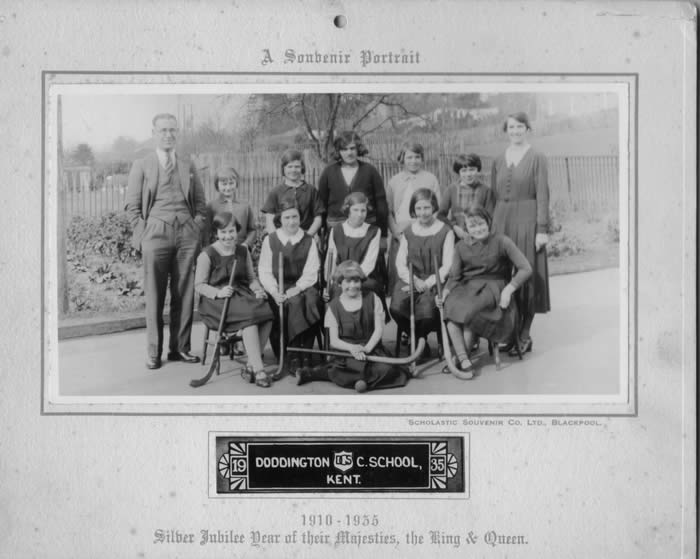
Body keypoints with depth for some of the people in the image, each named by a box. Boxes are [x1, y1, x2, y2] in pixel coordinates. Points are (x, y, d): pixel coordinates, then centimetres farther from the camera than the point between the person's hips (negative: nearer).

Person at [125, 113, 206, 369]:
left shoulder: (188, 167, 16)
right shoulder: (141, 166, 9)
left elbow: (201, 204, 18)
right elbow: (132, 206, 6)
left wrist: (197, 229, 4)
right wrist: (143, 234, -4)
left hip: (187, 235, 3)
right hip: (156, 233, -2)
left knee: (184, 294, 2)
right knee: (154, 295, -3)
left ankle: (180, 347, 11)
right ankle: (154, 352, 3)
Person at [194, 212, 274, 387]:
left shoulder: (243, 251, 13)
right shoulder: (207, 255, -4)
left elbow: (251, 277, 18)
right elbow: (199, 285, -4)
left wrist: (258, 289, -3)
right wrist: (218, 292, -20)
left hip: (242, 294, 5)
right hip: (216, 301, -5)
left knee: (266, 312, -25)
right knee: (249, 315, -32)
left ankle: (250, 366, -16)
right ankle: (258, 370, -27)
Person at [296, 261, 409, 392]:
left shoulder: (372, 299, 4)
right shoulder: (334, 307, 1)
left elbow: (378, 329, 0)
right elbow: (334, 341, -2)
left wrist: (367, 348, -17)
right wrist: (352, 348, -21)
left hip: (372, 348, 1)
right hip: (347, 351, -1)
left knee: (387, 369, -29)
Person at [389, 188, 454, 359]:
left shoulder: (445, 231, 3)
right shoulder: (408, 232, 13)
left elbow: (447, 266, -3)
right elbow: (400, 263, 6)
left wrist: (428, 283, -15)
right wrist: (415, 281, -13)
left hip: (434, 281, -3)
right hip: (411, 279, 3)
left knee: (427, 307, -33)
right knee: (397, 306, -28)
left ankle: (420, 339, 1)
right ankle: (414, 338, 1)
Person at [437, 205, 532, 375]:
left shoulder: (501, 242, -1)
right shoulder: (461, 246, 9)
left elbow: (525, 269, -5)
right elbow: (454, 276, 8)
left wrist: (508, 290, -16)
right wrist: (446, 291, -12)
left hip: (493, 286, -3)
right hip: (467, 286, 3)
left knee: (468, 308, -34)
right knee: (450, 305, -31)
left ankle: (458, 356, -19)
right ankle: (464, 360, -33)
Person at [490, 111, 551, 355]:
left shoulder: (537, 158, -1)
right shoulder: (498, 161, 12)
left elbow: (542, 195, -6)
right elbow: (493, 196, 14)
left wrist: (542, 229, -13)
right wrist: (490, 226, 8)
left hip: (527, 219, -4)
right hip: (502, 221, 4)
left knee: (527, 276, -1)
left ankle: (525, 335, 4)